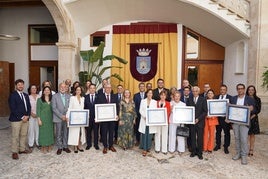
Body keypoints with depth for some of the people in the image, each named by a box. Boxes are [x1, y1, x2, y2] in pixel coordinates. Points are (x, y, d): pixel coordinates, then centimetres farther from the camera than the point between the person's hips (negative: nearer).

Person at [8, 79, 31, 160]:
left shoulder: (26, 95, 14)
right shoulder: (12, 95, -6)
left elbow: (29, 107, 12)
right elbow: (13, 108, -13)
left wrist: (27, 116, -4)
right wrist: (21, 117, -14)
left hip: (25, 118, 6)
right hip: (16, 119, -6)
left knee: (24, 135, 11)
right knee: (15, 136, 2)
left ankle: (22, 149, 23)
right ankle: (14, 152, 12)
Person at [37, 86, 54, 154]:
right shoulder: (40, 99, -2)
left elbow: (53, 109, 9)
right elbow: (38, 110, -4)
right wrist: (39, 119, -11)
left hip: (50, 118, 4)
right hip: (43, 118, -3)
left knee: (50, 131, 8)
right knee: (43, 131, 2)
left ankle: (49, 146, 20)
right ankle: (43, 147, 13)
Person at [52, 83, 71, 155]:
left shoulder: (68, 96, 7)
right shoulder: (55, 96, -1)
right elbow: (54, 108, -7)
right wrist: (61, 116, -12)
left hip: (67, 118, 2)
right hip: (58, 118, -2)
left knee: (66, 133, 9)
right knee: (59, 134, 5)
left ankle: (65, 146, 21)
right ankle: (59, 147, 18)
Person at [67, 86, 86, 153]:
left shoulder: (83, 98, 10)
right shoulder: (72, 98, 1)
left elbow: (83, 108, 9)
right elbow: (70, 108, -4)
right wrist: (68, 116, -13)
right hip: (74, 117, -3)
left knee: (81, 131, 5)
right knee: (74, 132, -1)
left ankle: (79, 146, 16)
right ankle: (75, 147, 8)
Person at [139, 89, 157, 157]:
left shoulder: (155, 102, 8)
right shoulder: (143, 101, 8)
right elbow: (141, 110, 2)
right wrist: (145, 116, -13)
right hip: (144, 120, 0)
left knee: (149, 135, 2)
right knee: (144, 134, -3)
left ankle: (148, 148, 15)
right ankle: (144, 149, 2)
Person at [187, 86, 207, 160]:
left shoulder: (203, 100, 0)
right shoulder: (189, 100, 7)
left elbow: (205, 111, -4)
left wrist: (198, 119, -13)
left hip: (200, 122, -2)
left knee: (200, 138, 4)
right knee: (192, 137, 8)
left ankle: (200, 153, 16)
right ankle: (193, 151, 21)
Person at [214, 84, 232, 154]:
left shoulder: (230, 97, -5)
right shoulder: (216, 97, 6)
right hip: (218, 117, 3)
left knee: (227, 133, 8)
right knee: (218, 132, 15)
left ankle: (226, 147, 22)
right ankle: (218, 145, 31)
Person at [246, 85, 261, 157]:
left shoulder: (257, 99, 4)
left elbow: (258, 109, -1)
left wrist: (253, 116, -14)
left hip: (253, 119, 1)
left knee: (252, 134, 7)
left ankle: (251, 150, 16)